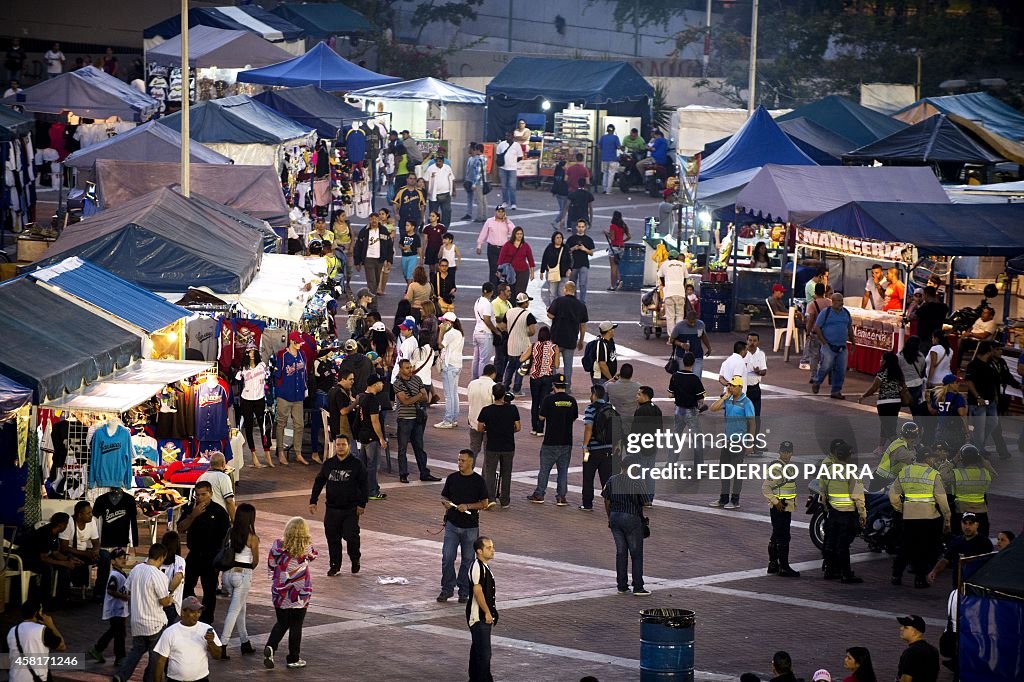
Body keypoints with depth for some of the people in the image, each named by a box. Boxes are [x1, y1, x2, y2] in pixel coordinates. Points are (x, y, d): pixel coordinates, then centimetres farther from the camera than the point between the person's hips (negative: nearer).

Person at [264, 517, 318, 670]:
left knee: (282, 622, 16)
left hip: (280, 592, 2)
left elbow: (270, 566, 0)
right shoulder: (307, 547, -11)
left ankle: (270, 647, -6)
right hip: (300, 594, -2)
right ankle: (293, 659, 15)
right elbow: (314, 555, 12)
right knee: (296, 625, 10)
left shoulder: (278, 545, -8)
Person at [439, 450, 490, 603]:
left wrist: (467, 506, -17)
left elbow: (484, 504, -2)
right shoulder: (452, 478, 4)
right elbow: (443, 497, 12)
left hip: (470, 526, -2)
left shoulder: (478, 481, -4)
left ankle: (464, 591, 17)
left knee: (468, 559, 6)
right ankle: (447, 589, 9)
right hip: (452, 524, 2)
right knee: (447, 557, -3)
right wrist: (446, 503, -11)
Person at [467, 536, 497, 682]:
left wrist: (492, 612, 21)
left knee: (477, 648, 18)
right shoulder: (477, 567, -20)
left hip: (484, 616, 11)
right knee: (483, 653, -9)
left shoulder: (485, 566, 13)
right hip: (479, 616, -11)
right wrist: (487, 613, -18)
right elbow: (478, 591, -23)